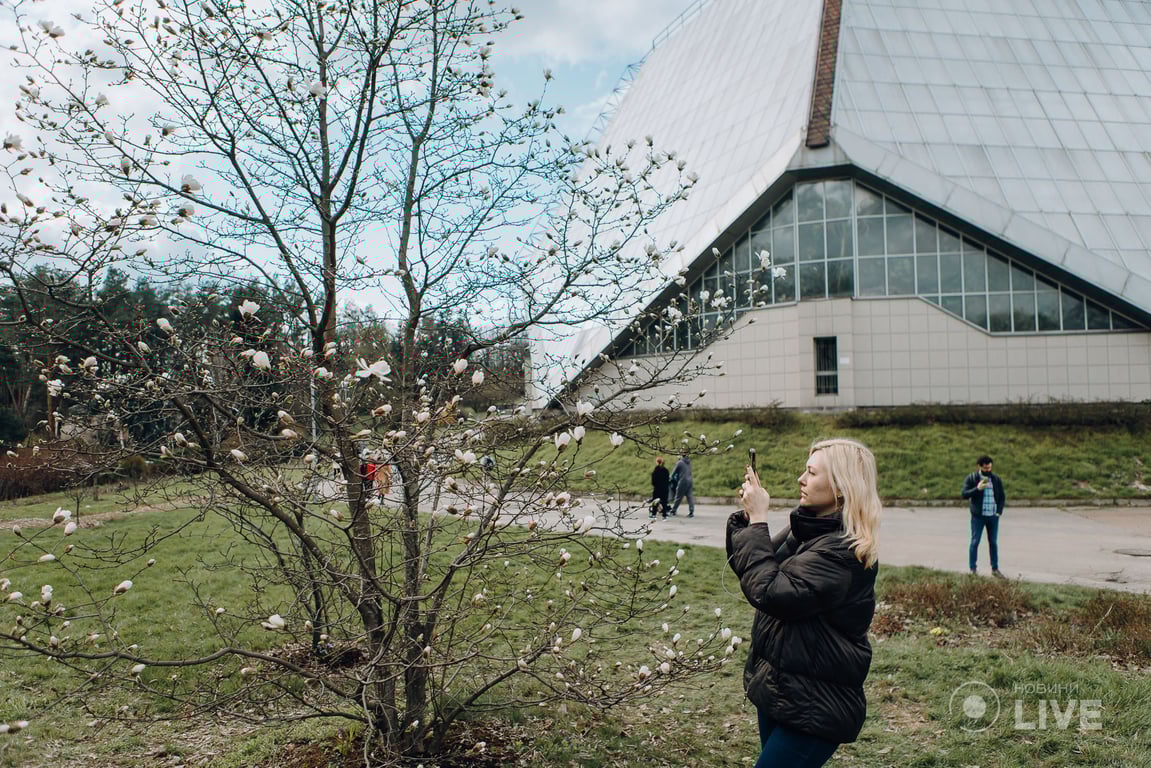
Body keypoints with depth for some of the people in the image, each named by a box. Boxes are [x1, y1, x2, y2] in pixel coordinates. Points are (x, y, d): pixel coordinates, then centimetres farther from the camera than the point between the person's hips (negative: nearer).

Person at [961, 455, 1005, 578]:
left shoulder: (996, 479, 7)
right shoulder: (971, 479, -3)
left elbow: (1002, 496, 14)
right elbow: (964, 494, -11)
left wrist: (999, 511, 3)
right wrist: (977, 489, -25)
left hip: (993, 516, 3)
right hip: (978, 516, -3)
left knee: (993, 542, 9)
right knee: (975, 542, -1)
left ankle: (995, 569, 17)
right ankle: (973, 569, 5)